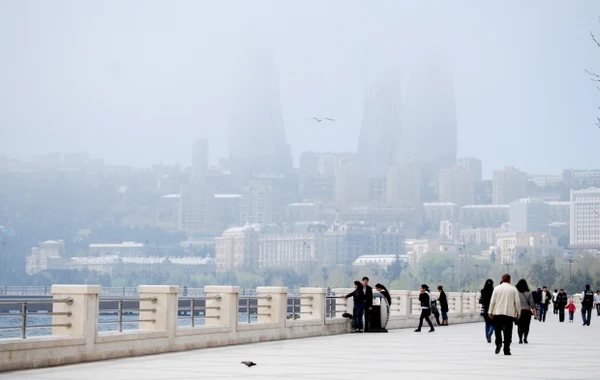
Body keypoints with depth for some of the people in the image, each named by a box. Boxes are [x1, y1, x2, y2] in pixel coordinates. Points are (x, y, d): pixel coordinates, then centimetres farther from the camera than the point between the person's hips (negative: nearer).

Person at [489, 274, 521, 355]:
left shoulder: (497, 288, 1)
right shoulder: (513, 289, 0)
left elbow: (492, 301, 1)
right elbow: (517, 302, 0)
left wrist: (490, 312, 8)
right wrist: (518, 312, 9)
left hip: (498, 313, 1)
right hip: (509, 313, -1)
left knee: (497, 329, 14)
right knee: (508, 332, 2)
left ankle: (498, 343, -8)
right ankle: (506, 350, 0)